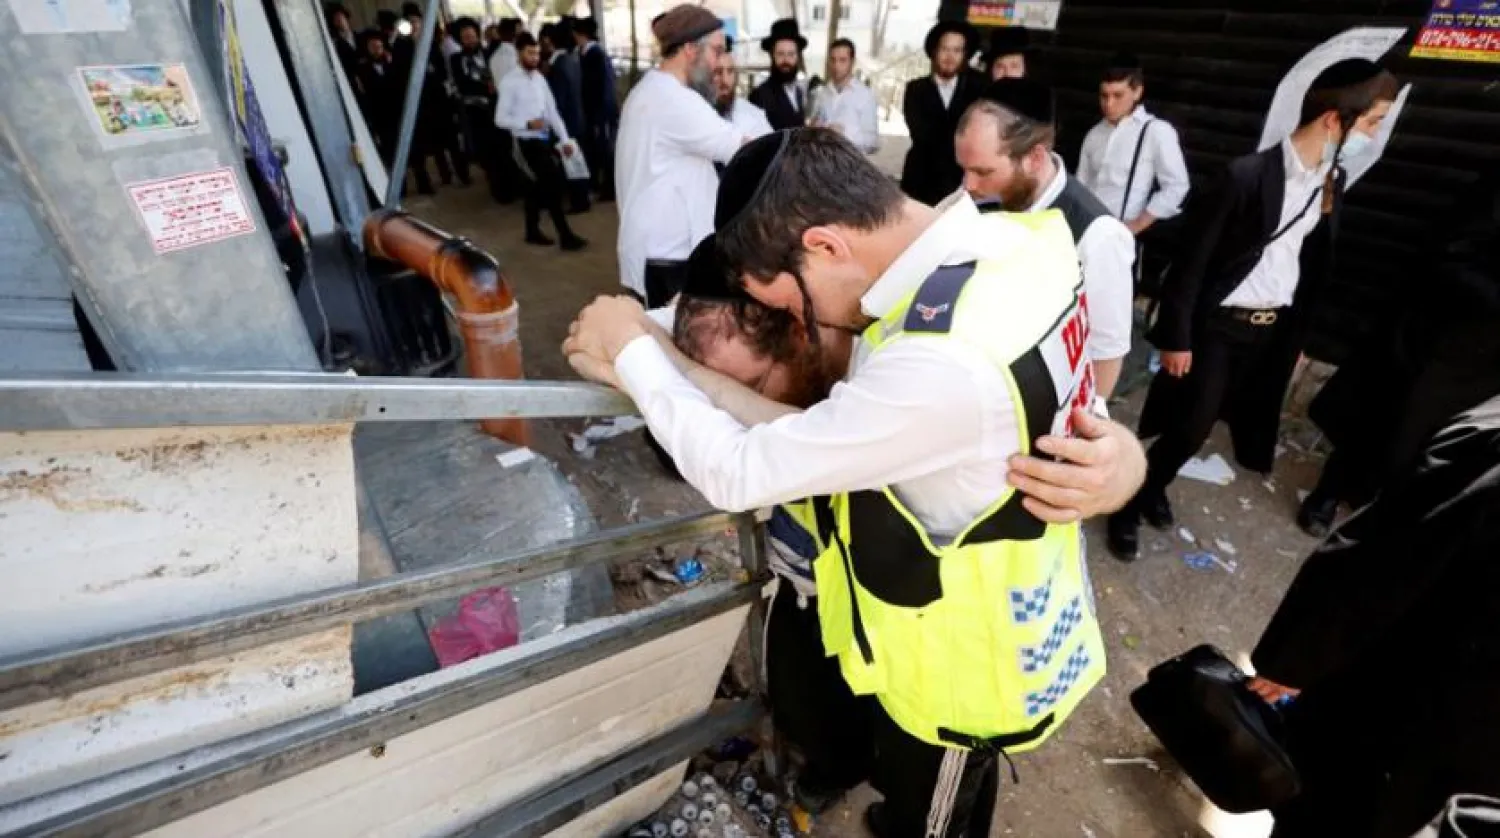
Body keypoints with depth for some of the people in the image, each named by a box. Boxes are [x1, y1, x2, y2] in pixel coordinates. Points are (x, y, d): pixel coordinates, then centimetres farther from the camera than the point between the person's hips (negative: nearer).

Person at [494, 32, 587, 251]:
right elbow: (500, 118, -11)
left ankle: (533, 232, 26)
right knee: (552, 186, -10)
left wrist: (564, 139, 1)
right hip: (525, 142, -6)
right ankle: (565, 236, -5)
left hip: (544, 140, 6)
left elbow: (552, 111, 10)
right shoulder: (509, 82, -9)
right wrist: (527, 124, -24)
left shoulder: (539, 78, 10)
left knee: (537, 187, 13)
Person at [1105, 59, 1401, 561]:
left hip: (1274, 328, 6)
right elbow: (1193, 260, -15)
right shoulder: (1248, 175, -16)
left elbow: (1314, 264, 13)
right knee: (1190, 427, -3)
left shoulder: (1332, 182, 5)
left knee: (1194, 426, 11)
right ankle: (1129, 504, 16)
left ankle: (1153, 489, 32)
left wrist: (1299, 334, 14)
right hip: (1220, 325, -6)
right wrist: (1175, 337, -15)